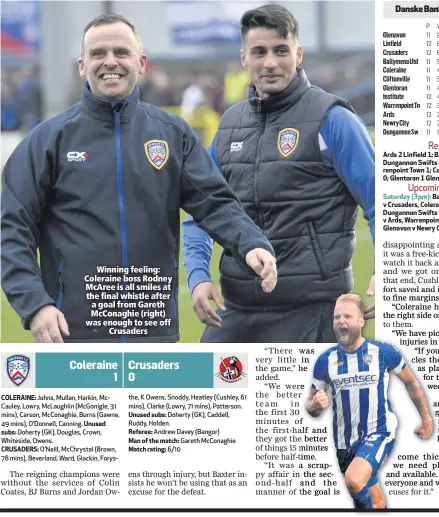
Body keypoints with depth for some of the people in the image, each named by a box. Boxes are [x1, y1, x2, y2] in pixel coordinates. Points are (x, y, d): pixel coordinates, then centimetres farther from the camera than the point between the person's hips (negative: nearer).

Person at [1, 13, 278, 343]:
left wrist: (252, 245, -20)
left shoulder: (174, 134, 9)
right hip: (74, 332, -2)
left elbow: (215, 202, 1)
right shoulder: (50, 138, 2)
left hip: (155, 329, 2)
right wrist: (34, 304, -14)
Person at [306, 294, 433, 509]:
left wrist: (426, 419, 11)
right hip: (346, 441, 4)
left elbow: (410, 382, 8)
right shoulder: (325, 360, -3)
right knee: (376, 501, 15)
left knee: (354, 480, -31)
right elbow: (311, 405, 5)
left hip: (379, 432, -4)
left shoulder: (383, 352, -9)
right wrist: (315, 405, -20)